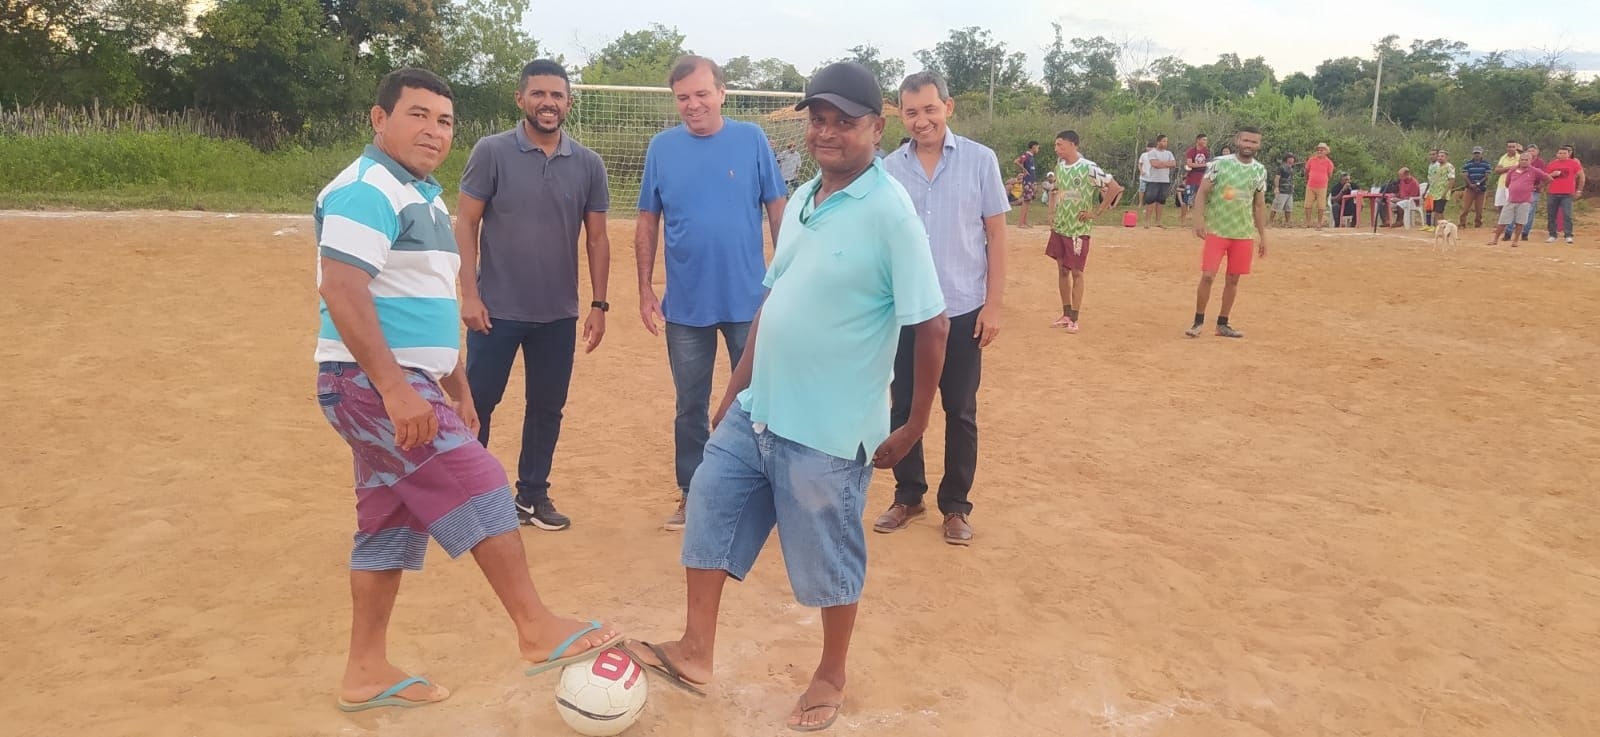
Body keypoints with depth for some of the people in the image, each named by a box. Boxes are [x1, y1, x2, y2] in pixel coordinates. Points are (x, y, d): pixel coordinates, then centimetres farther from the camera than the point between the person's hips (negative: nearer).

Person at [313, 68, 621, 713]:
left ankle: (367, 672, 22)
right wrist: (394, 385, -29)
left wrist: (457, 387, 24)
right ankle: (538, 631, -1)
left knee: (390, 527, 13)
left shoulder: (424, 196, 18)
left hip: (404, 382, 10)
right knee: (479, 491, -11)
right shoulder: (366, 190, -13)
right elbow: (341, 291, -24)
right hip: (371, 382, -10)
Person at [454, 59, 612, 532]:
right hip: (497, 310, -3)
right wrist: (469, 294, -12)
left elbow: (596, 238, 7)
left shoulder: (588, 164, 3)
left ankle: (533, 494, 26)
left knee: (547, 407, 11)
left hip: (559, 314, 3)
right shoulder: (491, 152, -5)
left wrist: (599, 304, 3)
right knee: (478, 403, 5)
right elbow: (466, 225, -5)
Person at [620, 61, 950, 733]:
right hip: (757, 412, 8)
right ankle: (694, 653, 32)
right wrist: (737, 388, 16)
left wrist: (914, 427, -13)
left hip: (827, 430, -7)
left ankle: (831, 679, 33)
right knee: (709, 511, 15)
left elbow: (932, 324, -17)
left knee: (829, 558, 9)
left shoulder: (889, 211, -17)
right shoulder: (802, 199, 7)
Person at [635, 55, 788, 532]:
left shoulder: (751, 139, -3)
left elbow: (778, 209, 0)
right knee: (691, 406, 12)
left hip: (749, 300, -1)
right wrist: (645, 288, 2)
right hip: (685, 304, 1)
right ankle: (691, 492, 26)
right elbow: (648, 222, 5)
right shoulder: (662, 147, 1)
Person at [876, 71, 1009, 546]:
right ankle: (908, 497, 26)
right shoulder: (890, 168, 1)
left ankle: (955, 506, 21)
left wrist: (994, 304, -6)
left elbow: (996, 235, -2)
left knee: (960, 411, 8)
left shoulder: (979, 160, -4)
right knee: (903, 406, 10)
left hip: (963, 309, -2)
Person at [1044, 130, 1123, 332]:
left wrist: (1097, 213, -13)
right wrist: (1054, 214, 14)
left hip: (1078, 229, -6)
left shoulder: (1088, 168, -16)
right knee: (1062, 270, 11)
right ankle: (1066, 315, 22)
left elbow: (1115, 188, -15)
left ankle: (1074, 319, 6)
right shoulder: (1059, 166, 5)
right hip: (1059, 227, 6)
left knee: (1076, 273, 0)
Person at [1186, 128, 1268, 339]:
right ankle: (1198, 321, 5)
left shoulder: (1260, 171, 6)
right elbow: (1202, 192, -5)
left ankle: (1222, 324, 19)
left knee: (1233, 279, 8)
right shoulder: (1220, 163, -7)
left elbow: (1259, 205, 13)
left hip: (1244, 234, 4)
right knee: (1208, 276, -9)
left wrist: (1262, 236, 11)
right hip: (1216, 231, -4)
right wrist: (1199, 219, -18)